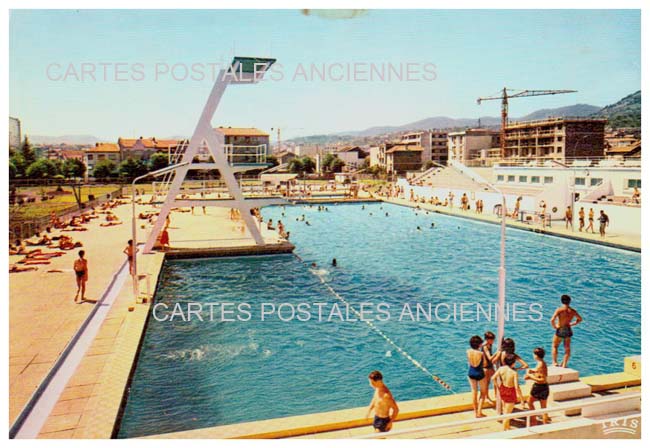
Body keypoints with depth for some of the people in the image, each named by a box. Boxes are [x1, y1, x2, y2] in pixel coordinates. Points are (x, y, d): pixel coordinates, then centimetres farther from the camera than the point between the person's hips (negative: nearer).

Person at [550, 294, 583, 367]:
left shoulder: (559, 310, -18)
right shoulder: (573, 311, -3)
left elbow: (552, 320, -26)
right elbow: (580, 319, 14)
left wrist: (554, 326, -8)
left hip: (560, 330, -3)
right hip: (568, 330, 3)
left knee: (555, 346, 17)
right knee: (567, 348, 16)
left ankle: (555, 362, 16)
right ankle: (564, 365, 17)